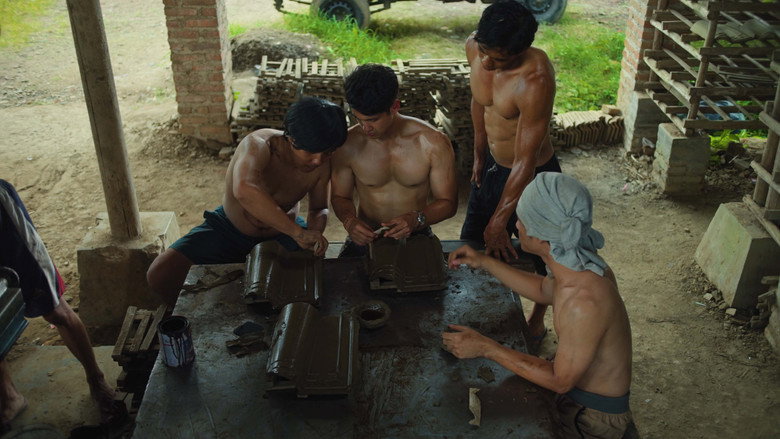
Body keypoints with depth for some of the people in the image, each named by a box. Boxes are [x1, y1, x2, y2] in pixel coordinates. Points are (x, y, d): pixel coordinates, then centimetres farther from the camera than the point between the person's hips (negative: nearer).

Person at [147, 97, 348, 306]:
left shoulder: (322, 164, -17)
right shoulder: (259, 145, -33)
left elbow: (319, 208, 0)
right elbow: (244, 190, -56)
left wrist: (316, 230, -24)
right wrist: (296, 232, -56)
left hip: (281, 231, 3)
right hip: (230, 228, -2)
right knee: (160, 274, -18)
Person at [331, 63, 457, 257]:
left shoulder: (433, 143, -10)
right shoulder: (347, 145, -7)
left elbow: (448, 202, -1)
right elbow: (340, 196, 9)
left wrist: (416, 219, -20)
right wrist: (349, 221, -13)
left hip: (416, 238, 0)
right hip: (365, 237, 1)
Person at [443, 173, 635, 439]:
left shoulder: (584, 303, -35)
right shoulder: (583, 265, -9)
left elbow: (560, 381, -24)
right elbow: (543, 290, 12)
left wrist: (485, 348, -24)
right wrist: (485, 263, 8)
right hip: (576, 386, 7)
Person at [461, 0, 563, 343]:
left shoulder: (535, 81, -35)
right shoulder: (474, 48, -15)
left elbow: (525, 162, -31)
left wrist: (499, 222, -26)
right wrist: (479, 153, 11)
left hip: (533, 175, -7)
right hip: (492, 165, 7)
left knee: (540, 255, 15)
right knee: (472, 242, 21)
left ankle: (537, 319, 42)